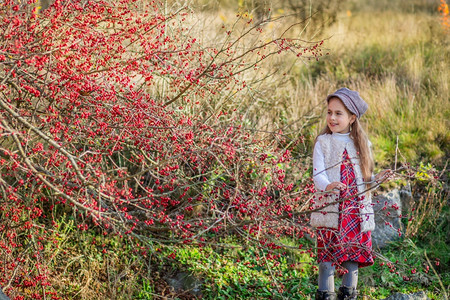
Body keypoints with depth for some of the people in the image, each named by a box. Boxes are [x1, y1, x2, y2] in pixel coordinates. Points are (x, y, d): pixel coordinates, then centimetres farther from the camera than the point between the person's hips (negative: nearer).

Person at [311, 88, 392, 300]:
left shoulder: (362, 144, 10)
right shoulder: (323, 142, 1)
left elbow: (365, 179, 13)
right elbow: (318, 174, -10)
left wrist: (377, 179, -8)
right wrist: (328, 185, -31)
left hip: (357, 211, 3)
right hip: (330, 209, -3)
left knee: (355, 255, 7)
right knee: (328, 254, -3)